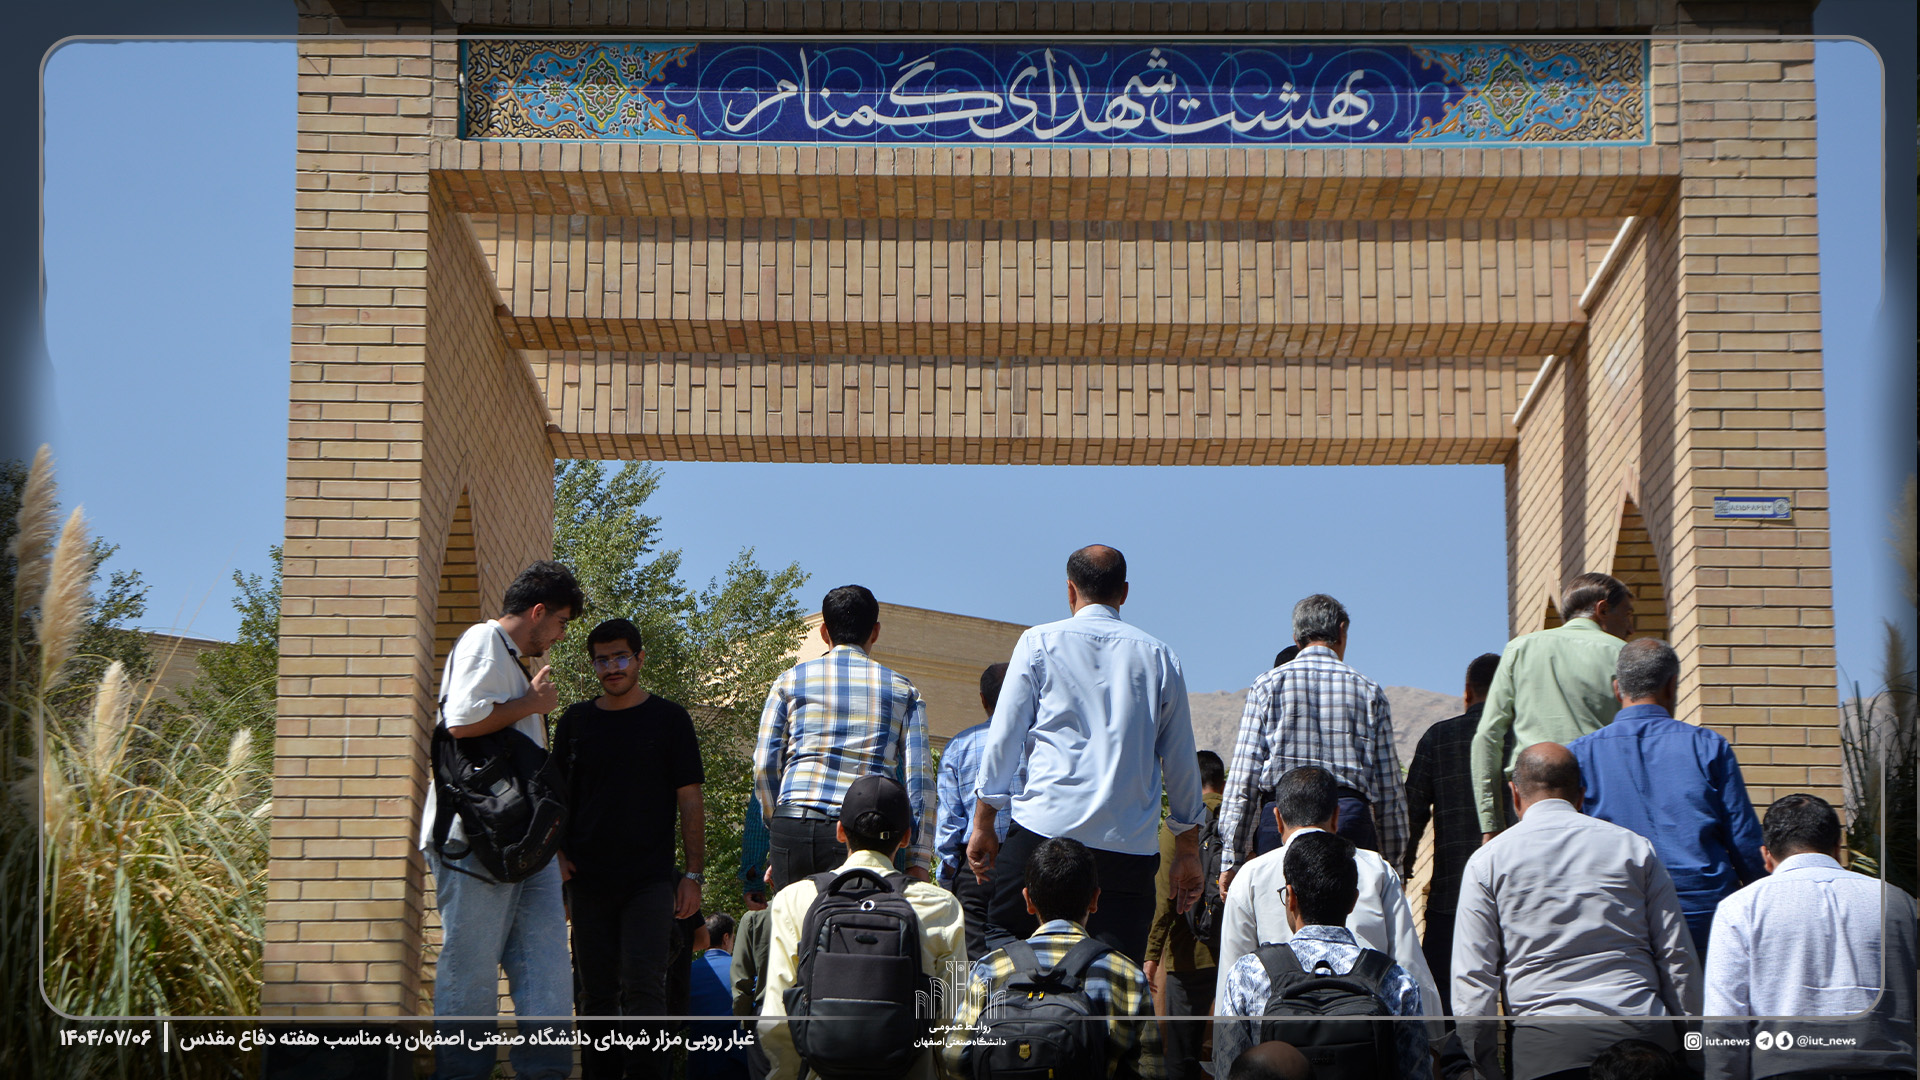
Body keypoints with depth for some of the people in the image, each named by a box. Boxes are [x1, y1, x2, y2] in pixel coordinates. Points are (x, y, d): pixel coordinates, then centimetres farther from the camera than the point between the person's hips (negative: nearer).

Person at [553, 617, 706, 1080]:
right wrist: (558, 852, 3)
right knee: (597, 992, 4)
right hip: (588, 880, 3)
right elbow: (557, 795, 18)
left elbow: (690, 801, 4)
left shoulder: (669, 719, 5)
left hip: (650, 878, -3)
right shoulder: (576, 721, 12)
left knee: (643, 983, -15)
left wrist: (693, 874, -2)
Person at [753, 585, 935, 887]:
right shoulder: (902, 690, 14)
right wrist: (920, 862, 6)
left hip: (794, 820, 1)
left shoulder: (790, 681, 15)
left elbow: (764, 766, 9)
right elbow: (919, 775, 6)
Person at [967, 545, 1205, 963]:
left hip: (1047, 823, -1)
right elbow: (1182, 759, 13)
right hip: (1129, 840, 2)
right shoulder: (1158, 656, 11)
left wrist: (984, 824, 10)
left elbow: (1003, 738, 4)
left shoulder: (1040, 642, 6)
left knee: (1004, 934, 10)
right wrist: (1188, 849, 20)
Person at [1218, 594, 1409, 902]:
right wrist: (1392, 864, 16)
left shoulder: (1268, 685, 9)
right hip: (1351, 813, 1)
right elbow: (1389, 787, 11)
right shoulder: (1368, 690, 12)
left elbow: (1243, 777, 2)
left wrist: (1232, 859, 3)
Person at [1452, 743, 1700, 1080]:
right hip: (1642, 1034, 1)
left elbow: (1473, 977, 4)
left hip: (1545, 1047, -1)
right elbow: (1679, 959, 11)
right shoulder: (1634, 847, 14)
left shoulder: (1487, 861, 10)